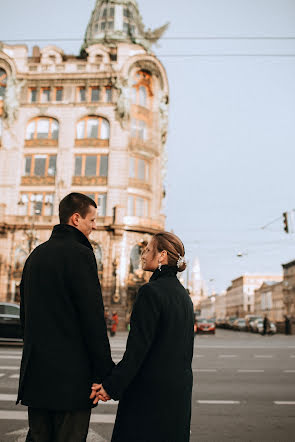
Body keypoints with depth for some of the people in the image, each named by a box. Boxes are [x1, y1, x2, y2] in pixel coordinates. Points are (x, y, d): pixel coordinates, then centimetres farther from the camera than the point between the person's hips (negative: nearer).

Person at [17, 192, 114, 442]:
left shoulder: (36, 255, 13)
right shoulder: (80, 254, -14)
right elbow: (93, 317, -17)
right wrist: (105, 372, -11)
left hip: (35, 372, 8)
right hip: (71, 373, -8)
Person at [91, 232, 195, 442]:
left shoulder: (151, 292, -17)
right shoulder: (183, 294, 9)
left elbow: (138, 347, -20)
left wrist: (111, 386, -15)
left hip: (151, 388, -8)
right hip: (180, 387, 8)